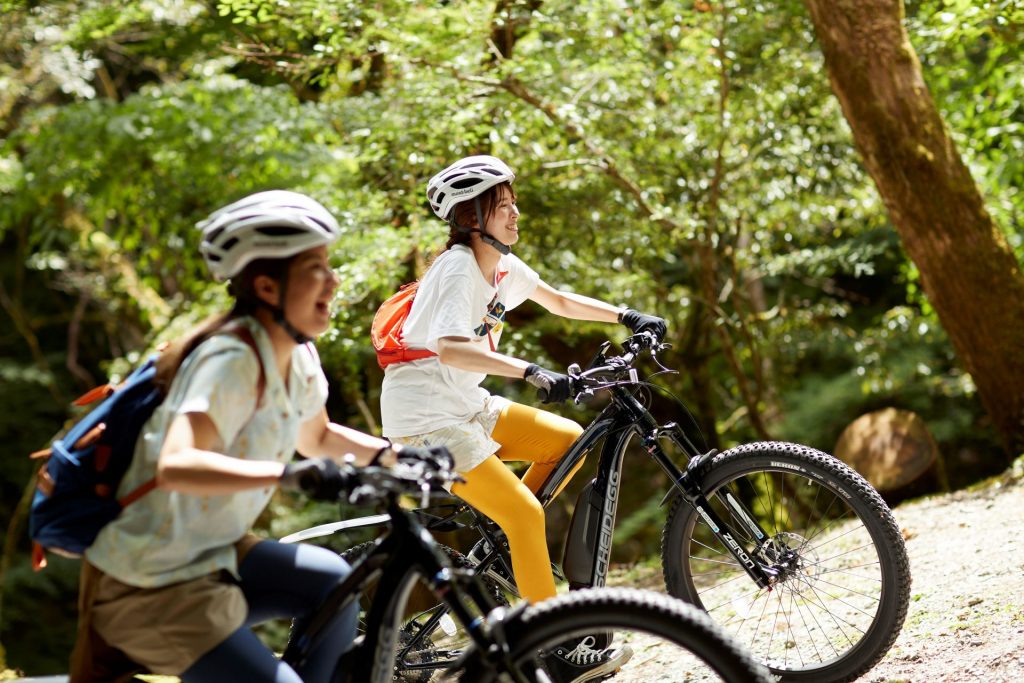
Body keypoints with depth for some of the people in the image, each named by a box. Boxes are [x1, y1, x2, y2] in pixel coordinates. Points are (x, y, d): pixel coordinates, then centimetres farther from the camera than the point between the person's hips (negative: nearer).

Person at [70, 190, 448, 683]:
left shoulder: (298, 358, 2)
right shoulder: (231, 359, -24)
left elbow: (314, 438, 22)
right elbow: (176, 465, -40)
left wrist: (392, 454, 6)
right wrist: (288, 473, -49)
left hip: (210, 556, 9)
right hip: (149, 587, -9)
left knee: (334, 582, 3)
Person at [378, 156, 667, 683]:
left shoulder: (502, 265, 6)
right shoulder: (459, 269, -20)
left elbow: (559, 301, 22)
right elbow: (449, 347, -37)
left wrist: (627, 316, 11)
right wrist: (530, 372, -44)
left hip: (465, 405, 9)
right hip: (424, 417, -9)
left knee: (568, 440, 3)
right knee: (526, 514, -16)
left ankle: (504, 543, 13)